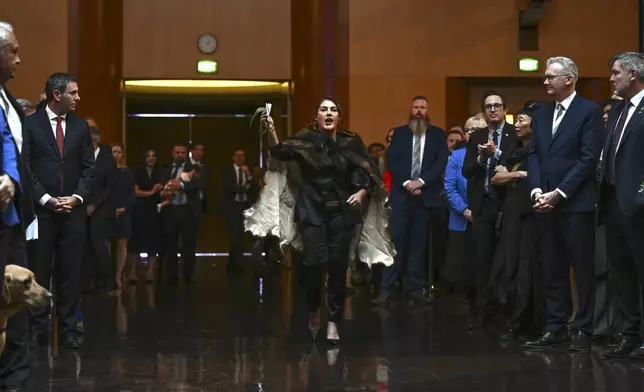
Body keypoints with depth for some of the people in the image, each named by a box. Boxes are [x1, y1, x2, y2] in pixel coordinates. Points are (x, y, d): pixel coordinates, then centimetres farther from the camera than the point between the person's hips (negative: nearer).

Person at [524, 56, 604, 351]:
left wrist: (559, 193, -14)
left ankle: (584, 329, 5)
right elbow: (534, 155, 12)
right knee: (552, 269, 8)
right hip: (545, 202, 6)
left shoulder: (589, 111, -4)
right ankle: (556, 327, 13)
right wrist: (536, 190, -3)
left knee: (583, 268, -1)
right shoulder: (541, 114, 16)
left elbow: (589, 158, -11)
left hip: (576, 203, -6)